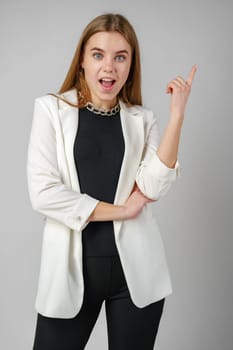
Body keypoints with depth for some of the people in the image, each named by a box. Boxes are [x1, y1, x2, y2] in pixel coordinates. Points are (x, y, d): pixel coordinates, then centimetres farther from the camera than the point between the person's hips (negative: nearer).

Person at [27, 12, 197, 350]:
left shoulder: (142, 119, 6)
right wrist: (118, 210, -9)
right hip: (73, 266, -1)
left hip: (135, 268, 2)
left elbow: (152, 189, -10)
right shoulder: (51, 109, 0)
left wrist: (177, 115, -14)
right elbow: (42, 193, -10)